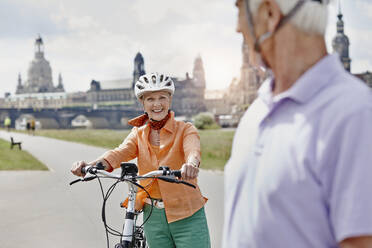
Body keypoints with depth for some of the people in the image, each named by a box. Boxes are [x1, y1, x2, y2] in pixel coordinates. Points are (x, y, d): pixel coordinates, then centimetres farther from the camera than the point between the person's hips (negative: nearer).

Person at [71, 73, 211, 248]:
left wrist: (191, 164, -50)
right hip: (153, 216, 3)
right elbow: (120, 153, -12)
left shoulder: (185, 130, -3)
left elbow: (192, 150, -25)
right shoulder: (138, 133, 7)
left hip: (188, 216, -3)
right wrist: (90, 165, -33)